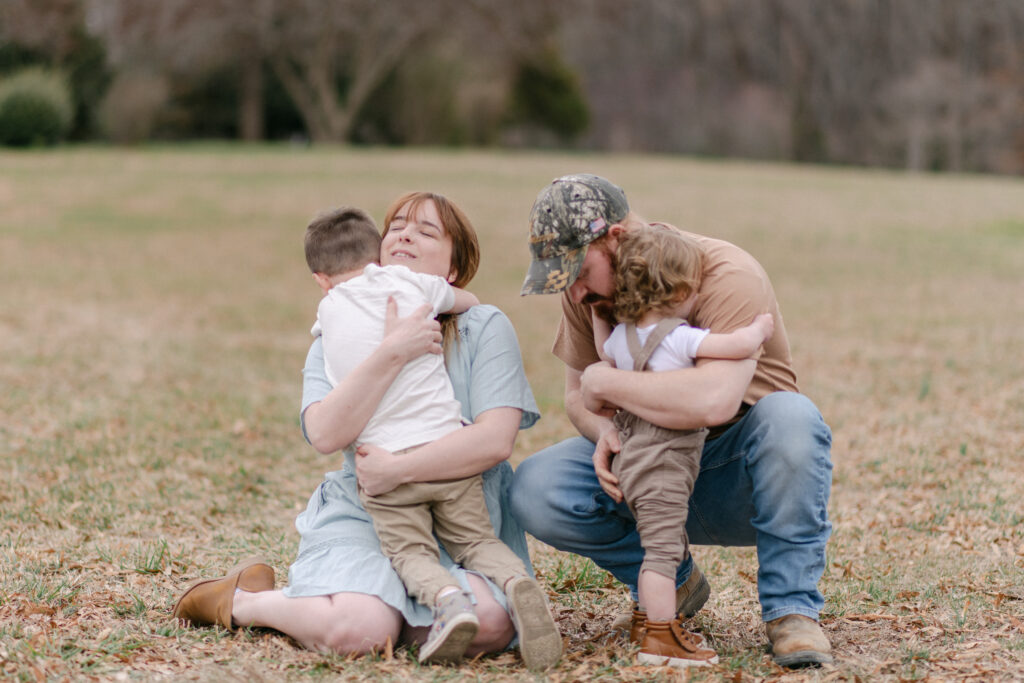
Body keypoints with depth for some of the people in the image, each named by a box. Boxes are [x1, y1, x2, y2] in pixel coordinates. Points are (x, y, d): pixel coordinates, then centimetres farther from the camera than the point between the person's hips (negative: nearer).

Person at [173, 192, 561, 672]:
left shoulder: (485, 328, 1)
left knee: (488, 625, -31)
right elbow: (326, 434, -14)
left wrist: (399, 469, -19)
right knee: (358, 631, -32)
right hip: (361, 514, -1)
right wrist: (392, 353, -21)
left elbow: (494, 439, -13)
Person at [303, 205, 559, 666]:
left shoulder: (328, 312, 8)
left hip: (383, 458, -1)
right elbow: (468, 302, 22)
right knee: (476, 541, 12)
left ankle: (446, 596, -28)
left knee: (409, 551, 5)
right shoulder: (406, 282, 4)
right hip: (446, 445, 1)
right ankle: (515, 581, -19)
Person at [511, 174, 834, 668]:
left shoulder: (729, 276, -24)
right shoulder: (586, 292, -5)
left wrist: (605, 382, -27)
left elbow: (714, 400, -41)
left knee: (790, 416, -38)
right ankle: (673, 583, 4)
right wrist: (603, 431, -18)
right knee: (533, 491, -21)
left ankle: (791, 610, -21)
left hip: (739, 479, -5)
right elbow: (578, 394, 7)